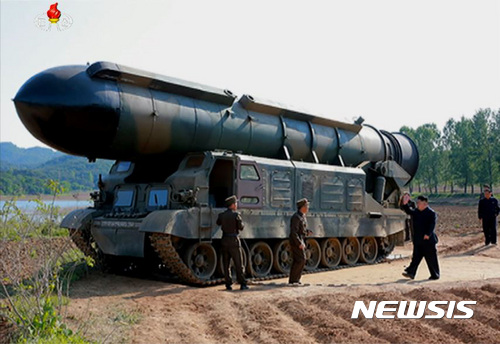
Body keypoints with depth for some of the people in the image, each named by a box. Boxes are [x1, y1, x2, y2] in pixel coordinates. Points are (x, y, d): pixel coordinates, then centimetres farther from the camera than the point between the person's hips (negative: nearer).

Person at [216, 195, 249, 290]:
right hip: (234, 241, -4)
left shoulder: (221, 215, 2)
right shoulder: (236, 214, -12)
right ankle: (242, 284, 5)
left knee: (226, 264, 9)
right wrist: (241, 221, 9)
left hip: (224, 241, 4)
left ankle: (228, 284, 10)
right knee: (238, 264, 3)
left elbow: (218, 223, 21)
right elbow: (241, 227, -9)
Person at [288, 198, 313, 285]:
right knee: (300, 260, -10)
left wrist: (307, 232, 5)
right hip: (296, 242, -10)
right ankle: (292, 280, -3)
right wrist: (299, 243, -24)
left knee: (298, 261, 11)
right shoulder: (296, 217, -17)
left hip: (300, 241, 10)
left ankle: (295, 280, 17)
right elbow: (293, 232, -22)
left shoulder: (302, 217, 14)